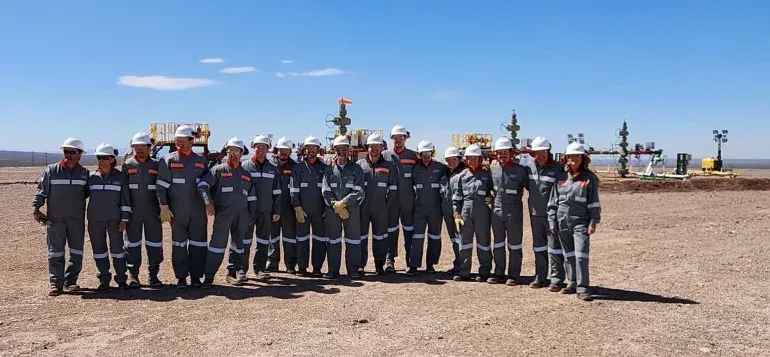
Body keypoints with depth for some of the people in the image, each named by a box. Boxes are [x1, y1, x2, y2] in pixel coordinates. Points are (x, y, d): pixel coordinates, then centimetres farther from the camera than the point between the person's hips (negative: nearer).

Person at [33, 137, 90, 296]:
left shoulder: (85, 173, 6)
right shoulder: (51, 170, 1)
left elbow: (87, 192, 13)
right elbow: (41, 191, 2)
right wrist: (35, 208, -6)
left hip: (77, 218, 2)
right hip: (55, 218, -2)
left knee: (76, 251, 5)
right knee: (55, 251, 2)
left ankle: (70, 281, 17)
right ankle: (55, 283, 8)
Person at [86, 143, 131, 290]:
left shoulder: (120, 177, 1)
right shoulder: (92, 177, 5)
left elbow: (125, 199, 0)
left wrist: (124, 219, -4)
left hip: (114, 219, -2)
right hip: (95, 220, 2)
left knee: (117, 248, 1)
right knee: (99, 248, 7)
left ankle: (121, 279, 11)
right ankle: (104, 279, 16)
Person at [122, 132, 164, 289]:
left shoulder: (156, 165, 5)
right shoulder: (127, 165, 4)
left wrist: (163, 207, 1)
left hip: (152, 211, 1)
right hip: (133, 212, 0)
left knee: (155, 243, 4)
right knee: (133, 243, 6)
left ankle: (153, 275, 14)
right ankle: (133, 276, 14)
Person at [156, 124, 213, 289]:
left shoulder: (202, 161, 9)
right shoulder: (168, 160, 1)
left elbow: (206, 184, 10)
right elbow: (161, 186, -3)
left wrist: (208, 202, 2)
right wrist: (164, 207, -9)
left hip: (199, 211, 2)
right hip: (177, 211, -2)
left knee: (198, 244, 5)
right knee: (179, 244, 4)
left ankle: (196, 276, 15)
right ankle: (181, 277, 13)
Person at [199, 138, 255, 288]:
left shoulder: (246, 174, 18)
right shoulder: (219, 170, 4)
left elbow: (252, 196, 20)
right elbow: (203, 184, -7)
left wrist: (251, 214, 11)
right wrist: (208, 202, -19)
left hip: (242, 215, 5)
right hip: (223, 214, -5)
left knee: (238, 244, 11)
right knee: (218, 243, -10)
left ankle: (233, 272, 22)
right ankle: (209, 276, -7)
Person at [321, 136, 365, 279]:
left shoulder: (356, 169, 4)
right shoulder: (329, 169, 8)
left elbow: (358, 191, -5)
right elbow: (325, 191, 1)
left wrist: (343, 203, -14)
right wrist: (336, 206, -11)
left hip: (352, 209, -1)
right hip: (332, 209, 1)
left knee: (353, 240, 1)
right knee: (333, 240, 5)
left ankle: (353, 270, 8)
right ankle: (333, 270, 12)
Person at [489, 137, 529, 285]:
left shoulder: (520, 170, -8)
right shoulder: (492, 170, 4)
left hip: (514, 213, -4)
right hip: (497, 211, 4)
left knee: (514, 244, 5)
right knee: (498, 244, 13)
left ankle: (513, 275, 15)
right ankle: (499, 273, 24)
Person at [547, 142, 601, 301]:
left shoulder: (589, 178, -1)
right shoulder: (561, 177, 8)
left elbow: (594, 202, -3)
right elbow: (553, 201, 10)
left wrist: (593, 223, -8)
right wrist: (552, 221, 7)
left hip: (580, 222, -4)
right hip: (563, 222, 4)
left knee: (581, 255, -11)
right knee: (569, 255, 12)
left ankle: (582, 288, -6)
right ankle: (573, 283, 25)